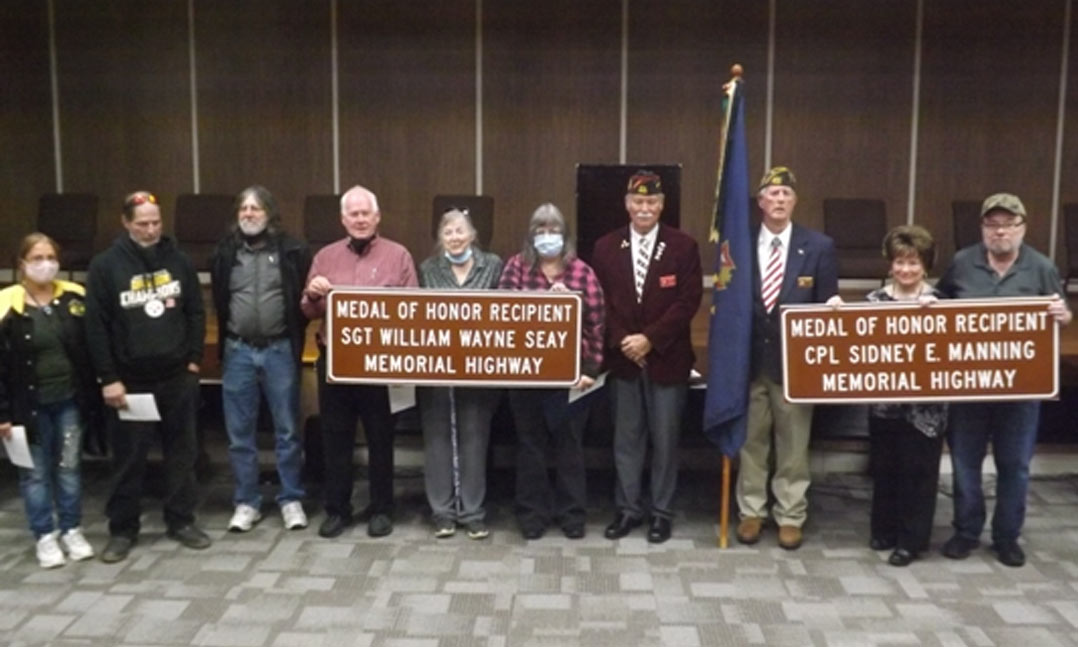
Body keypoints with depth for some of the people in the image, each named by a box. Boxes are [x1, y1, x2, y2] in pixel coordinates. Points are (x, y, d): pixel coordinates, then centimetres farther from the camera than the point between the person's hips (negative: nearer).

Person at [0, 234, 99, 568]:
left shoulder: (75, 298, 0)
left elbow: (92, 348, 6)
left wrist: (93, 391, 3)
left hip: (69, 400, 2)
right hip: (30, 404, -2)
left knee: (69, 467, 12)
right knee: (36, 472, 8)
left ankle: (72, 530, 24)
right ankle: (45, 536, 19)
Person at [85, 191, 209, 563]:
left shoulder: (178, 260, 5)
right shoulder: (105, 266, -4)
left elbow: (196, 312, 9)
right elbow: (96, 327, -6)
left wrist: (194, 359, 2)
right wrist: (108, 378, -10)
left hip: (178, 377, 3)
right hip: (131, 380, -2)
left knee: (182, 452, 10)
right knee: (129, 459, 6)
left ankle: (181, 521, 22)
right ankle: (122, 530, 20)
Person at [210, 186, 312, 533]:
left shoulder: (292, 250, -2)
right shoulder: (225, 252, 6)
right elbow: (218, 299, 14)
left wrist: (296, 341, -2)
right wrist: (226, 340, 11)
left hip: (280, 350, -2)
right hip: (237, 352, 2)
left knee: (287, 430, 6)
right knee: (239, 434, 8)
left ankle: (291, 500, 18)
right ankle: (246, 502, 20)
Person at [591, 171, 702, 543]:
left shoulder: (683, 247, -2)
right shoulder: (606, 248, 5)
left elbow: (689, 302, -8)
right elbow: (599, 302, 2)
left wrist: (650, 339, -15)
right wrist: (620, 340, -12)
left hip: (667, 359, -2)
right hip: (622, 358, 2)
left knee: (665, 439, 6)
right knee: (626, 439, 10)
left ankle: (661, 511, 20)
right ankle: (628, 508, 22)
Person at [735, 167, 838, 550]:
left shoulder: (819, 247, -1)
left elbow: (828, 309, 1)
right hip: (749, 358, 1)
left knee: (793, 444, 9)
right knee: (750, 441, 11)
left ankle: (790, 517, 22)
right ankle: (751, 511, 25)